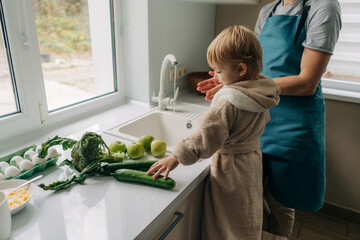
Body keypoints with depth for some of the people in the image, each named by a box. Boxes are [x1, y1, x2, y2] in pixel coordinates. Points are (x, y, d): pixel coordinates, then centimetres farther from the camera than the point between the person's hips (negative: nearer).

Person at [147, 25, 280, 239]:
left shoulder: (227, 103, -31)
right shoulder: (261, 94, -4)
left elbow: (206, 140, -32)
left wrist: (177, 157, -26)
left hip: (231, 169, -8)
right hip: (253, 159, 8)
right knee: (248, 221, 28)